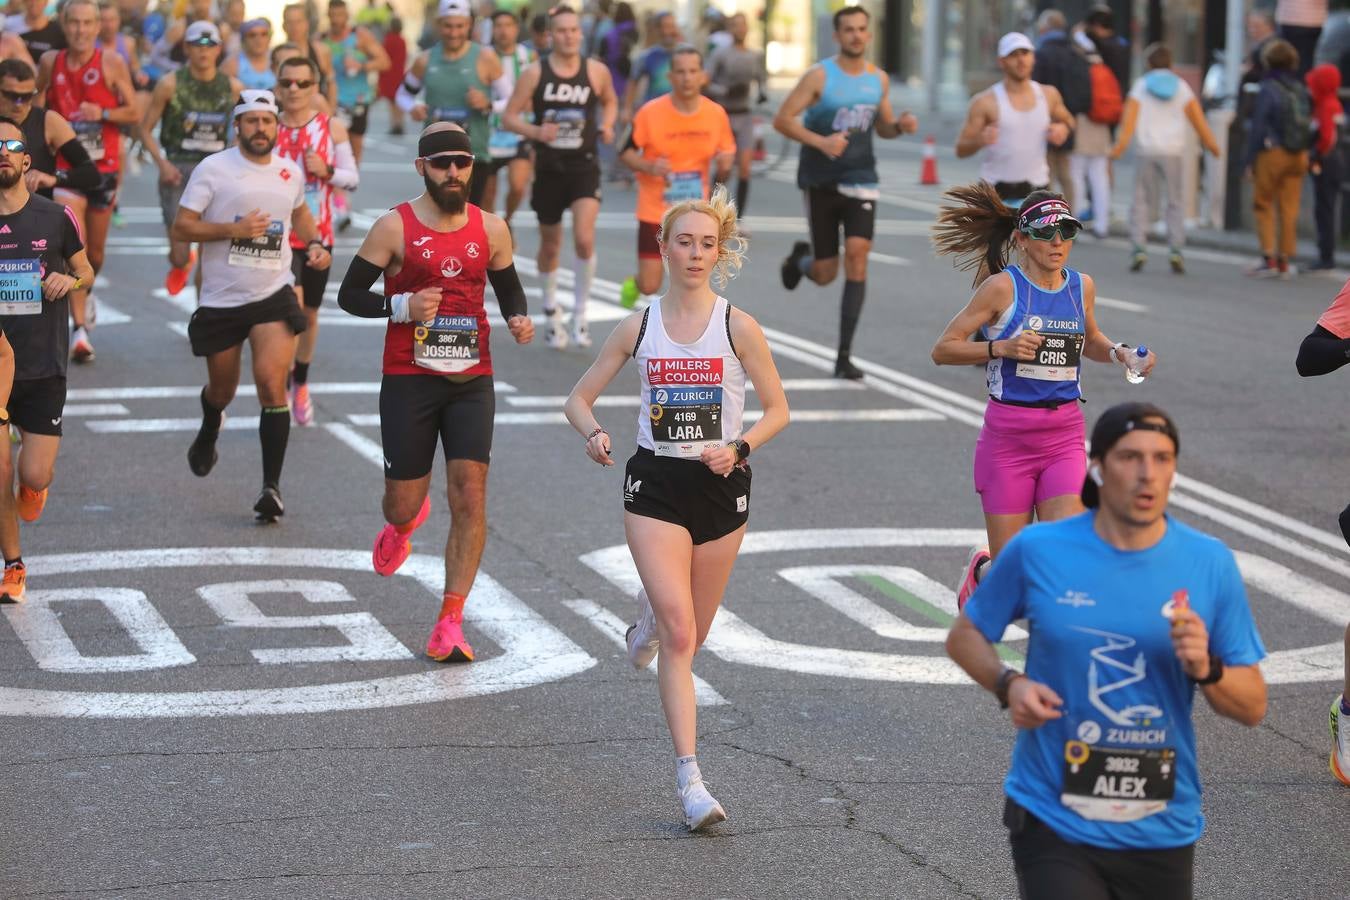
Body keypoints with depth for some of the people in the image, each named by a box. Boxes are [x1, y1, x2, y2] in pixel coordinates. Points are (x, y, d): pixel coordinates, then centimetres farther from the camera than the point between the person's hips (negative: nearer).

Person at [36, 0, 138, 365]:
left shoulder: (112, 64, -4)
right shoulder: (51, 62, 1)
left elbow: (134, 112, -3)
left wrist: (103, 113, -19)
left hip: (103, 167, 1)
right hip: (65, 167, -1)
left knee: (95, 251, 13)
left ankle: (85, 294, 46)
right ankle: (79, 328, -17)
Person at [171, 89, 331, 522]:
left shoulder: (290, 172, 6)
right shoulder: (213, 169, -6)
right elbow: (180, 228, -8)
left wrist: (315, 243, 9)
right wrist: (233, 229, -20)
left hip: (273, 296, 1)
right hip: (220, 301, -1)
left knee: (272, 383, -17)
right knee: (222, 390, 15)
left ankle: (271, 486, -13)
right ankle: (208, 433, 52)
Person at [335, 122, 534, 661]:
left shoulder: (491, 229, 5)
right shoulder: (394, 227, -4)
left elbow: (509, 290, 19)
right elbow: (349, 294, 0)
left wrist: (519, 321, -4)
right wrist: (401, 306, -18)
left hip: (471, 380, 2)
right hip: (408, 379, -2)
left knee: (470, 497, -10)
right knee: (403, 502, 4)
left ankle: (450, 625, -4)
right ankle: (403, 525, 46)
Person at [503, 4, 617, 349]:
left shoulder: (596, 71, -2)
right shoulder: (534, 73, -5)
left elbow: (610, 101, 18)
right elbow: (509, 116, -4)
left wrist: (606, 126, -1)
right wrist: (535, 132, -22)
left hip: (584, 168, 0)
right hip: (549, 169, 1)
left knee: (584, 239, -18)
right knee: (550, 245, 13)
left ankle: (580, 313, -3)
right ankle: (551, 310, 36)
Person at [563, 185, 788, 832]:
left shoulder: (738, 327, -3)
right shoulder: (638, 327, 1)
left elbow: (778, 409, 3)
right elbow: (579, 398, 7)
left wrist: (738, 448, -14)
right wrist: (593, 432, -15)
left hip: (721, 489, 1)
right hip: (655, 486, -1)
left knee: (691, 635, 12)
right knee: (678, 634, -14)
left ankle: (651, 616, 51)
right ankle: (690, 779, -13)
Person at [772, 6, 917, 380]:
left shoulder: (879, 79, 5)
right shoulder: (819, 76, -9)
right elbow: (782, 120, -10)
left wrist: (901, 125, -5)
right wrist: (821, 142, -23)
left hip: (861, 180, 2)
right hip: (821, 181, -2)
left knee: (857, 254, -16)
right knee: (825, 273, 4)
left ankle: (844, 356, -13)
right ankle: (800, 259, 46)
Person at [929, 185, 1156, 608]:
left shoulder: (1082, 286, 7)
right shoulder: (1003, 287, -9)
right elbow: (943, 349, -7)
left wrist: (1118, 352, 6)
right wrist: (1001, 347, -21)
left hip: (1064, 434, 3)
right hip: (1007, 435, -3)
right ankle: (980, 569, 40)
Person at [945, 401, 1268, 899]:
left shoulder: (1211, 563, -2)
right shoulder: (1038, 550, -6)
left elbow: (1253, 707, 2)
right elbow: (965, 636, 8)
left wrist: (1206, 670, -19)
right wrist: (1009, 684, -11)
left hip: (1161, 833, 2)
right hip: (1053, 823, -2)